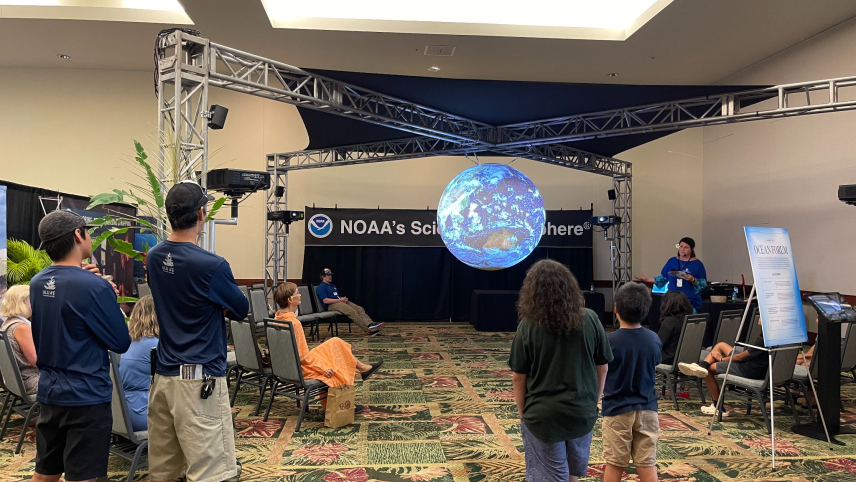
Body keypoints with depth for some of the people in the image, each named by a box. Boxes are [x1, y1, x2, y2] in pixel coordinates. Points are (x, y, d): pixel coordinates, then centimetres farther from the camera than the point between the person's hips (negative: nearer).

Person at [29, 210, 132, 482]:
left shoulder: (37, 283, 3)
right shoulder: (94, 286, -20)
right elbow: (121, 343, -12)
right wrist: (111, 302, 2)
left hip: (49, 392, 8)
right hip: (86, 396, -7)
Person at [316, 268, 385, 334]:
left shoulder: (333, 286, 28)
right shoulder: (321, 287, 0)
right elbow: (325, 301, -14)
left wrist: (344, 299, 1)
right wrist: (340, 300, -14)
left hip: (340, 302, 8)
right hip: (331, 305, -8)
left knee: (359, 309, -17)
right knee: (352, 312, -30)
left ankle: (371, 325, -36)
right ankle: (368, 329, -37)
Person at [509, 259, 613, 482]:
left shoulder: (528, 326, -13)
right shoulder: (590, 320, -6)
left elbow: (518, 377, -8)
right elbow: (602, 367, 2)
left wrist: (522, 412, 5)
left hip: (543, 415, -3)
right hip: (582, 412, 3)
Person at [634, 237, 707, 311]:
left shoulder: (697, 264, -1)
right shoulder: (672, 261, 9)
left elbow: (703, 284, -3)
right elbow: (662, 278, 13)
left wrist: (692, 280, -21)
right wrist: (646, 280, 6)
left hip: (691, 302, -3)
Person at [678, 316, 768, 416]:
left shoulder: (762, 340, -29)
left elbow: (741, 357, -17)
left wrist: (722, 358, -4)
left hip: (750, 370, -10)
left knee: (709, 368, 4)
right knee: (721, 345, 17)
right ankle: (701, 365, -5)